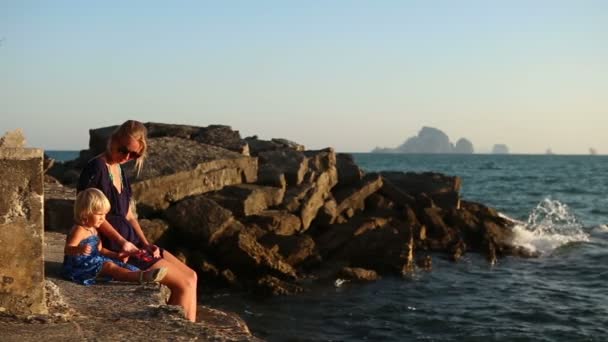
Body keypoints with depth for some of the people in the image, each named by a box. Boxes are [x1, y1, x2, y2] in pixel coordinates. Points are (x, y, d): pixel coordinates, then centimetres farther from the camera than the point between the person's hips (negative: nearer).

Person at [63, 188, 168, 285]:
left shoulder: (93, 230, 15)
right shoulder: (79, 230, -17)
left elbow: (99, 249, 24)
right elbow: (67, 249, -25)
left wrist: (116, 255, 14)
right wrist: (80, 249, -47)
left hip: (92, 262, 11)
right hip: (80, 266, -11)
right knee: (110, 266, -27)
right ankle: (140, 276, -45)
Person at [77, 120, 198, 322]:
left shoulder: (119, 171, 15)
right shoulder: (96, 168, -12)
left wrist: (145, 244, 1)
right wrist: (121, 241, -22)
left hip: (130, 242, 9)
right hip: (113, 248, -9)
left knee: (190, 276, 4)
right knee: (184, 284, -11)